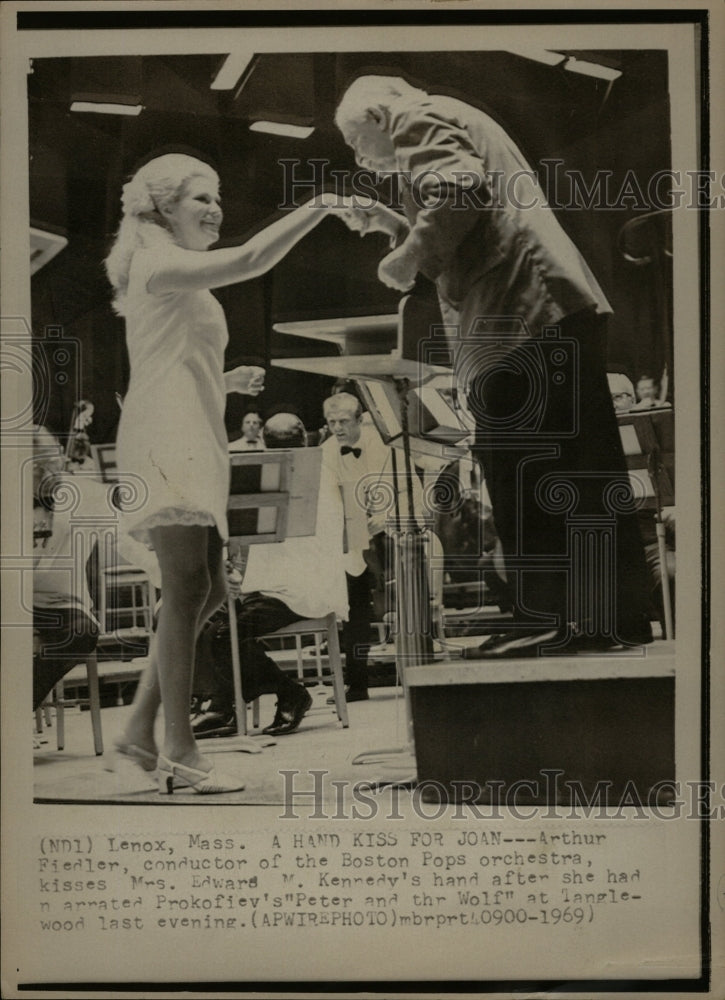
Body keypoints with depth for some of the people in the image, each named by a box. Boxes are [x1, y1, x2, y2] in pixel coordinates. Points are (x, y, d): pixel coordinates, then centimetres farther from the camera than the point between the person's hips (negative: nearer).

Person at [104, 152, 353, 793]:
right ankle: (180, 752, -10)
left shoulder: (182, 282, 28)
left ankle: (142, 728, 12)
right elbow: (251, 260, -18)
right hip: (166, 439, -10)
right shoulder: (159, 264, -2)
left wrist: (229, 382, 17)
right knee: (188, 589, -13)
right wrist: (320, 206, -16)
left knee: (208, 591, 6)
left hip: (193, 445, 10)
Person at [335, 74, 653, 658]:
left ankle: (557, 621, -10)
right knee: (582, 473, 8)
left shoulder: (416, 120, 3)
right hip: (565, 306, 10)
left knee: (523, 476, -10)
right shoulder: (460, 123, 32)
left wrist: (410, 253, -7)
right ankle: (619, 616, 12)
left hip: (522, 318, -10)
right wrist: (396, 226, 27)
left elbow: (460, 185, -18)